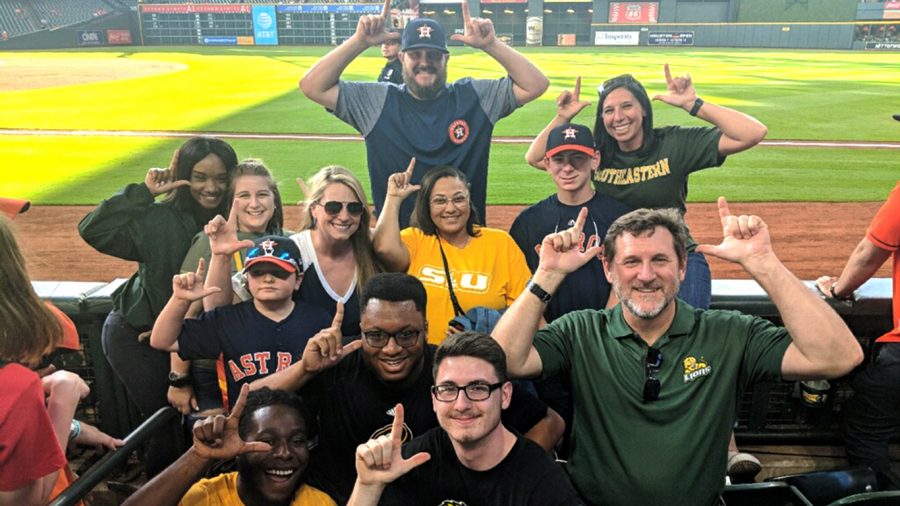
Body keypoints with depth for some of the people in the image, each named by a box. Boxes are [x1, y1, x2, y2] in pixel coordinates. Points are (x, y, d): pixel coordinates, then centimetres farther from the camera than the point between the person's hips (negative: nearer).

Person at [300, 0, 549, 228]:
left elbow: (536, 85, -4)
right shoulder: (376, 100, -1)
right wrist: (359, 42, -15)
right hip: (395, 235, 0)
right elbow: (312, 87, -7)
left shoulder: (476, 96, 1)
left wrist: (491, 45, -14)